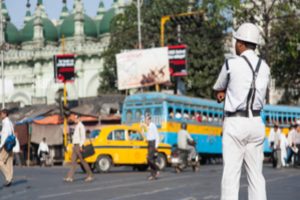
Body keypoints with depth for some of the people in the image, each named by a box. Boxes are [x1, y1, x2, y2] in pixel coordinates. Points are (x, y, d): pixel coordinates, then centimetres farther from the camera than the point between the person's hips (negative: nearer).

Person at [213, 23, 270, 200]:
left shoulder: (231, 64, -8)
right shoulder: (265, 67, 9)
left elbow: (218, 90, 8)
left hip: (235, 124, -5)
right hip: (256, 123, 5)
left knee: (231, 174, -5)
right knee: (256, 174, 7)